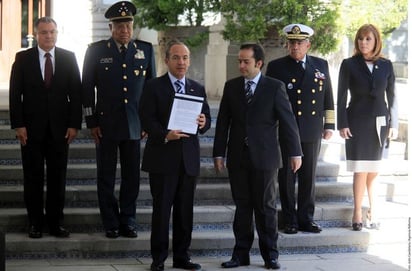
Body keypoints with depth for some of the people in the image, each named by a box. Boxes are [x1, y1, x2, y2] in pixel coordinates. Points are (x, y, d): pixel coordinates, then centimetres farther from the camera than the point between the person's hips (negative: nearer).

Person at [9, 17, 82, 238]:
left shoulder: (68, 58, 5)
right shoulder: (23, 59, 2)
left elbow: (76, 93, 4)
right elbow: (15, 94, 0)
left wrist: (74, 124, -3)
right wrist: (18, 125, -7)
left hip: (59, 128, 1)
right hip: (31, 128, -1)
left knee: (58, 177, 4)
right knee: (33, 178, 4)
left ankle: (56, 222, 12)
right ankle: (35, 222, 12)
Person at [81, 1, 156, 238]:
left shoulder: (146, 50, 6)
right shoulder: (97, 51, 1)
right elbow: (87, 88, 2)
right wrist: (92, 122, -2)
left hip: (135, 125, 1)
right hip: (106, 124, -1)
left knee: (132, 176, 5)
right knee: (106, 177, 4)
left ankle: (128, 221, 16)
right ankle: (111, 223, 13)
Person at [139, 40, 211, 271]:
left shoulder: (198, 89, 14)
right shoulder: (154, 87, 0)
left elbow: (206, 121, 12)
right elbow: (147, 120, -8)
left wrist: (203, 123, -11)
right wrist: (165, 135, -23)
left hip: (189, 158, 4)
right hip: (163, 157, -4)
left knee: (186, 209, 7)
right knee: (162, 208, -1)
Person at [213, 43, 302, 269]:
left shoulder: (275, 87, -3)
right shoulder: (231, 86, 6)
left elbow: (288, 121, -3)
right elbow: (223, 122, 7)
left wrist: (295, 152, -5)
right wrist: (219, 153, 4)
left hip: (264, 157, -3)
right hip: (237, 157, 3)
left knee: (265, 206, 4)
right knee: (242, 206, 7)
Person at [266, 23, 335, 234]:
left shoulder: (321, 65, 10)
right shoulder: (276, 67, 2)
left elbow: (328, 98, 15)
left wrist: (329, 125, 10)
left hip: (312, 132, 2)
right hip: (285, 132, -2)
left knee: (309, 177, 7)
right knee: (287, 178, 2)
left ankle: (306, 219, 15)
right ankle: (290, 221, 9)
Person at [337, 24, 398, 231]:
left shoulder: (386, 65, 7)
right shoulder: (349, 65, 0)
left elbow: (391, 96, 9)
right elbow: (341, 97, 0)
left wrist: (393, 124, 4)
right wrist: (342, 124, -6)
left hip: (380, 122, 2)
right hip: (357, 122, -2)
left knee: (374, 171, 6)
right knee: (360, 170, -4)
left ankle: (373, 211, 16)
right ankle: (357, 214, 3)